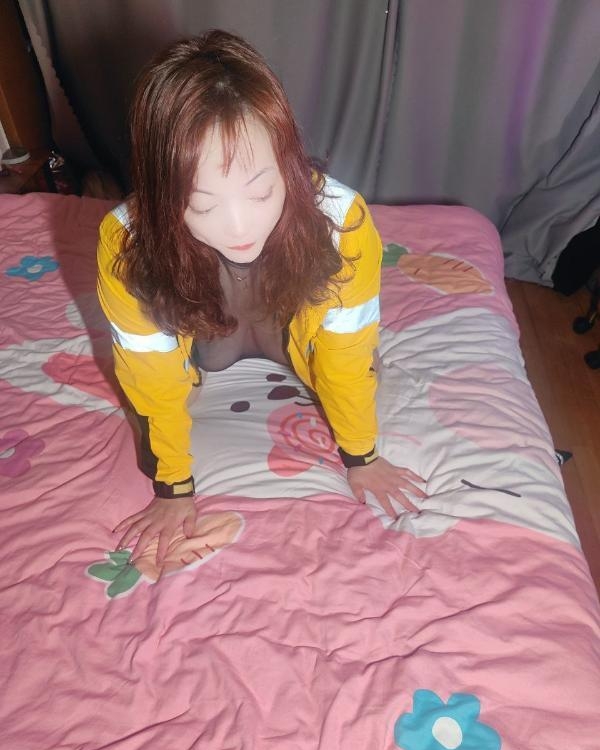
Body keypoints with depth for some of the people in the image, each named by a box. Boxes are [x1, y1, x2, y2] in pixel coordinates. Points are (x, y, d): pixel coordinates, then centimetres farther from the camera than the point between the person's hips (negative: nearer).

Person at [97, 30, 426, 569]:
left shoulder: (340, 220, -40)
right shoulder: (128, 243, -38)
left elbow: (346, 355, -25)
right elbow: (156, 380, -23)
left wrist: (360, 457, -10)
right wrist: (175, 487, -11)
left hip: (295, 326, 0)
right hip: (205, 329, 1)